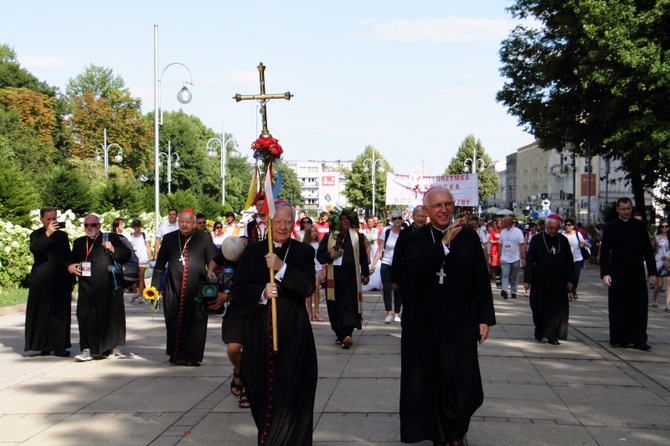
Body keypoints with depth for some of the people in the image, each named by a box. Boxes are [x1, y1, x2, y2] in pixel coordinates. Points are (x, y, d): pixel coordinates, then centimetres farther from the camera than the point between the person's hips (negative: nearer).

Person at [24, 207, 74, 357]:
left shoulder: (62, 235, 15)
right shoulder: (37, 235, 2)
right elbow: (34, 249, -20)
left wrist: (71, 280, 11)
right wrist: (48, 234, -25)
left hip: (61, 282, 4)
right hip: (42, 281, -4)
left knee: (60, 314, 1)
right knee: (42, 314, 0)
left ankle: (60, 346, 3)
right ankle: (44, 346, 4)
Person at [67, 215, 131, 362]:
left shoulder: (111, 238, 4)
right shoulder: (79, 242, 17)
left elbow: (126, 255, -1)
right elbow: (71, 259, 24)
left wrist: (113, 249, -18)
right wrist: (70, 266, 2)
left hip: (107, 287, -3)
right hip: (86, 287, 3)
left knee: (107, 316, 4)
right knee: (85, 316, -6)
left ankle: (108, 348, 18)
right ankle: (87, 349, -4)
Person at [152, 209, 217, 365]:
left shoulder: (205, 238, 6)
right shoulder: (169, 239, 11)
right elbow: (160, 264, 13)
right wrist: (155, 286, 5)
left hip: (197, 289, -2)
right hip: (173, 289, 2)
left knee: (196, 323, -3)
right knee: (174, 323, 4)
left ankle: (193, 355, 5)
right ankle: (176, 354, 16)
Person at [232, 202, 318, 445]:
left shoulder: (303, 251, 3)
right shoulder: (253, 251, 8)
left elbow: (308, 287, -10)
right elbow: (238, 289, 3)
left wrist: (282, 268, -21)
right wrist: (261, 293, -15)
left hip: (293, 332, -2)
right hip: (260, 332, 2)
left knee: (290, 392, -2)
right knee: (263, 391, 7)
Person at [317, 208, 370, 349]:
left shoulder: (357, 237, 9)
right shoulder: (329, 237, 9)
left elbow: (363, 256, 13)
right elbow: (319, 255, 8)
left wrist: (365, 274, 11)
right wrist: (329, 255, -11)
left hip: (351, 276, -1)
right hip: (334, 275, 2)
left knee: (349, 304, -11)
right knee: (335, 305, 3)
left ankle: (346, 334, -19)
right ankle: (339, 334, 13)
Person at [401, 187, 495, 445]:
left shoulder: (469, 236, 1)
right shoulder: (417, 238, 1)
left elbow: (482, 280, 2)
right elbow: (412, 265, -20)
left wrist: (485, 318, -1)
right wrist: (444, 244, -20)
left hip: (462, 322, 0)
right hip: (428, 324, 0)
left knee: (463, 381, -1)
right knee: (434, 378, 5)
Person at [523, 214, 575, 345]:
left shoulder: (563, 240, 5)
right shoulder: (537, 239, -3)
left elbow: (569, 262, 8)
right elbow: (529, 260, -3)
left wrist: (570, 280, 4)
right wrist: (527, 279, -7)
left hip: (558, 282, 2)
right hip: (540, 281, -2)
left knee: (557, 309, 0)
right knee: (539, 308, 3)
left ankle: (552, 335, 8)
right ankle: (539, 330, 27)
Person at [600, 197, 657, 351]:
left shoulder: (639, 226, 6)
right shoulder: (610, 227, 1)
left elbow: (647, 250, 7)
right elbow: (604, 252, -1)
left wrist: (652, 272, 2)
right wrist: (605, 273, -10)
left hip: (637, 273, 1)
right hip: (618, 273, -1)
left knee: (639, 306, -1)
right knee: (619, 307, 3)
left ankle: (639, 339, 3)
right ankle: (619, 338, 12)